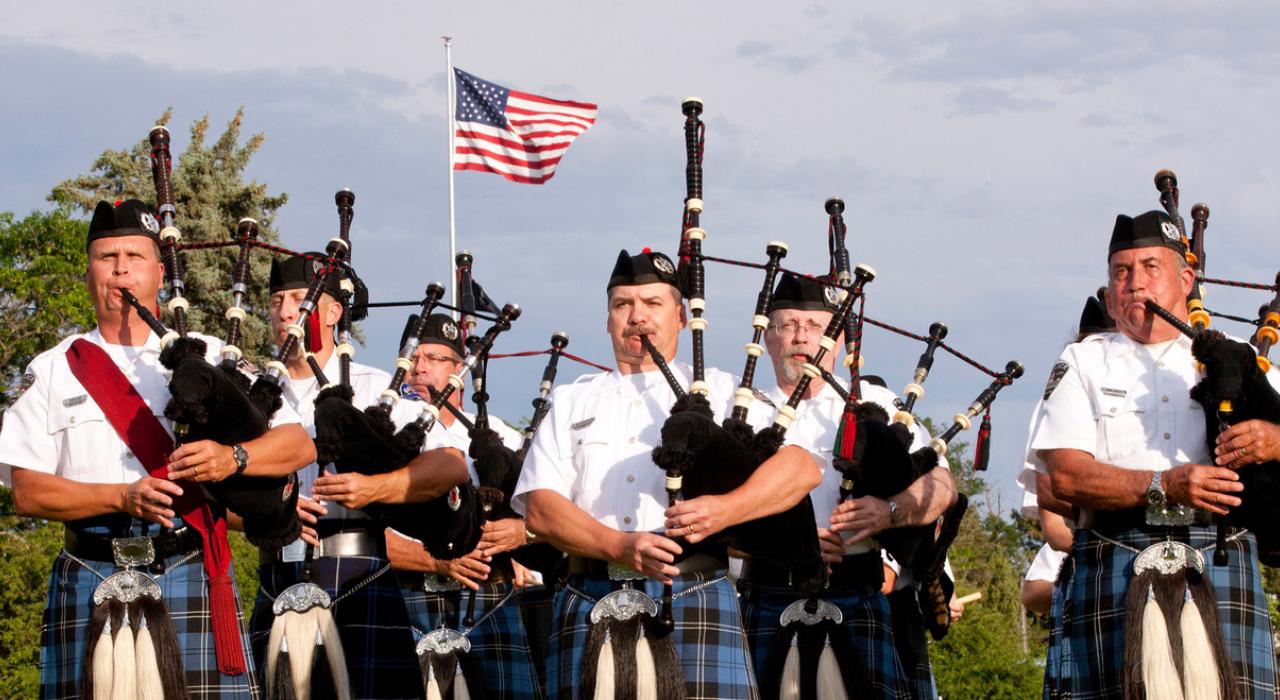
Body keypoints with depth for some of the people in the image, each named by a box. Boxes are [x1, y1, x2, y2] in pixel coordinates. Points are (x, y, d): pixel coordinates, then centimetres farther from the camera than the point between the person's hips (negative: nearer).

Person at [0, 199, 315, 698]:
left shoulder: (208, 358, 15)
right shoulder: (54, 371, 14)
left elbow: (299, 445, 8)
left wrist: (231, 458, -13)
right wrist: (124, 497, -11)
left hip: (192, 578, 0)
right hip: (91, 579, 0)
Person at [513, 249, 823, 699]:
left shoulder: (719, 392, 15)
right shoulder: (571, 403, 20)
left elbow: (802, 468, 2)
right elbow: (540, 508, 6)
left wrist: (724, 510, -16)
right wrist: (620, 547, -12)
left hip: (694, 599, -2)